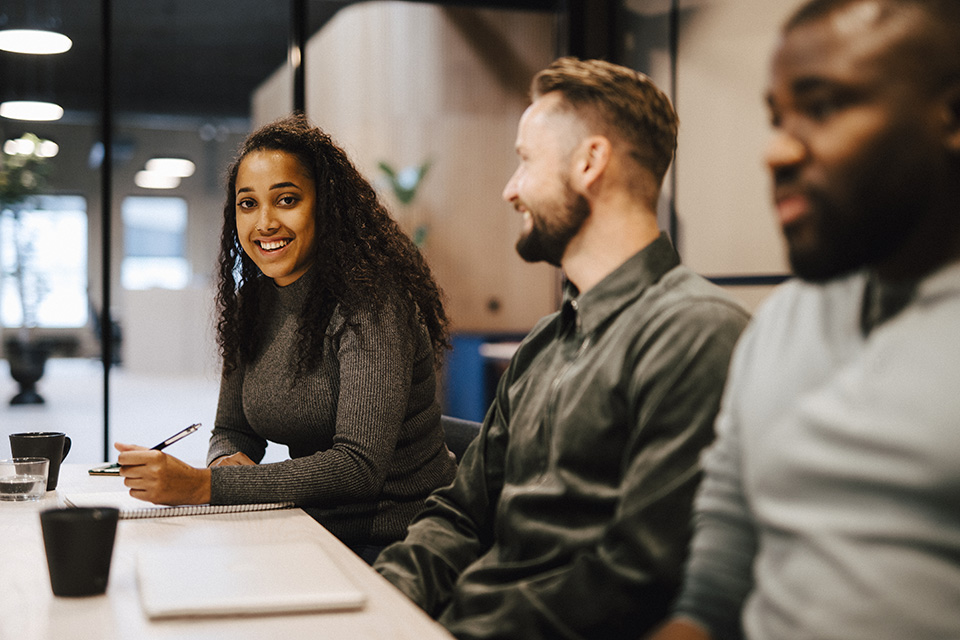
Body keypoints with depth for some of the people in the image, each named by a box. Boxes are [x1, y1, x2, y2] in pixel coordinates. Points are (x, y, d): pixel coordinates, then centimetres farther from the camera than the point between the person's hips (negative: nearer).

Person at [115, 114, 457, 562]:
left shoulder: (370, 304, -17)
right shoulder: (252, 305, 6)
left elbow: (359, 466, -25)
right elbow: (231, 430, 16)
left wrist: (203, 486, -30)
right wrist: (228, 462, -9)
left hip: (397, 543, -6)